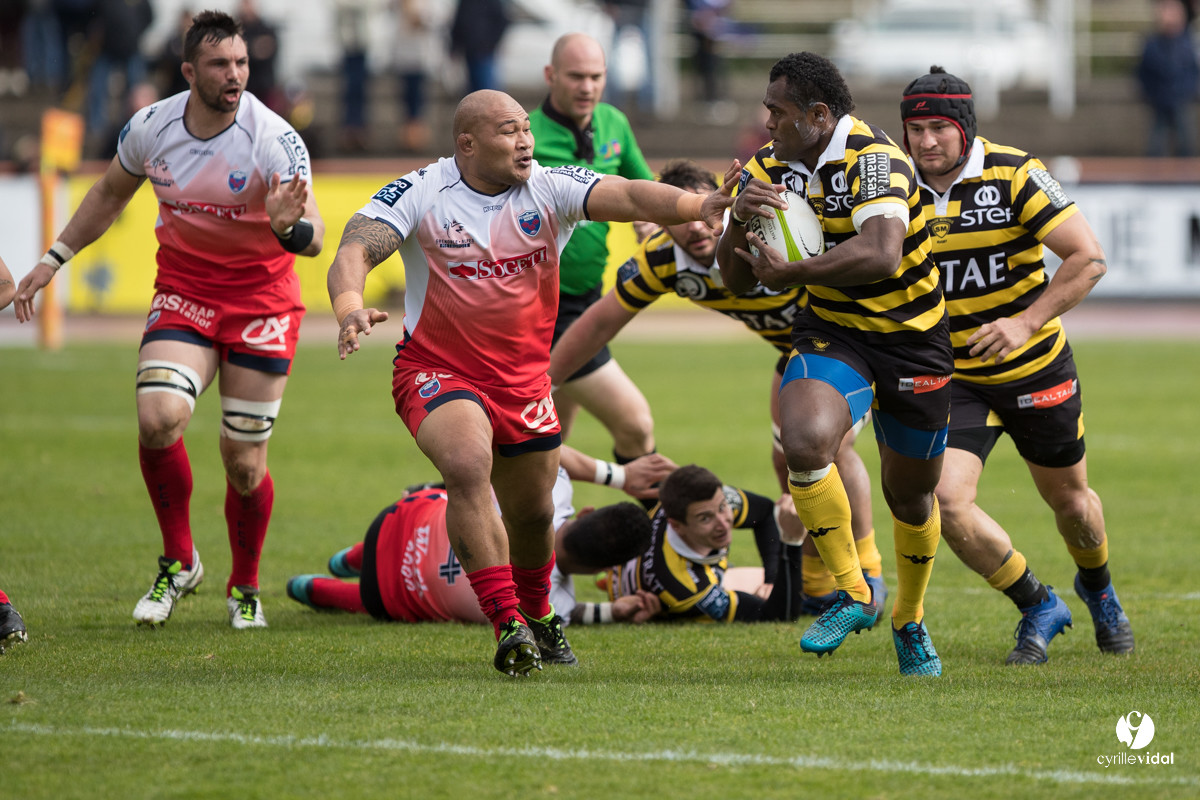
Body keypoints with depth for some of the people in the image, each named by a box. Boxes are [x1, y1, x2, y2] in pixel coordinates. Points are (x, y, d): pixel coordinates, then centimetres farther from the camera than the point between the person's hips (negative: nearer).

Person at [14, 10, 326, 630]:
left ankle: (245, 590, 25)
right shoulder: (151, 128, -7)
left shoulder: (272, 138, -18)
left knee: (243, 462, -1)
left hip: (261, 296, -2)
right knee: (158, 417, -23)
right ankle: (178, 562, -1)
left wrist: (290, 227, -46)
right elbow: (110, 194, 14)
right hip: (182, 293, 2)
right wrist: (54, 259, 12)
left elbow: (314, 239, -23)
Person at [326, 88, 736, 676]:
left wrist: (697, 205, -41)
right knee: (467, 467, -31)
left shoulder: (550, 188, -8)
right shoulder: (419, 193, -12)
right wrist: (349, 308, -44)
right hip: (436, 370, -4)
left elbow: (627, 196, -22)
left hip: (523, 378, 4)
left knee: (532, 513, 13)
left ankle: (538, 617, 44)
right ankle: (508, 625, -28)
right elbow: (356, 250, -22)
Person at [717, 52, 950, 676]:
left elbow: (882, 255, -39)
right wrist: (738, 218, -21)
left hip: (912, 339, -4)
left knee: (910, 495, 10)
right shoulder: (769, 168, -2)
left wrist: (789, 273, -31)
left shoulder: (873, 160, -23)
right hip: (831, 334, 4)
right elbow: (736, 279, 0)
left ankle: (909, 620, 37)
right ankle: (852, 593, -11)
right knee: (805, 442, -27)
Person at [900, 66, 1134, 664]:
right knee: (947, 502, -18)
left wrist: (1026, 322, -28)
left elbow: (1088, 258, -19)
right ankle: (1037, 608, 7)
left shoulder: (1014, 175, -16)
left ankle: (1098, 588, 50)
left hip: (1036, 369, -2)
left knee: (1069, 501, 14)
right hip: (954, 378, 2)